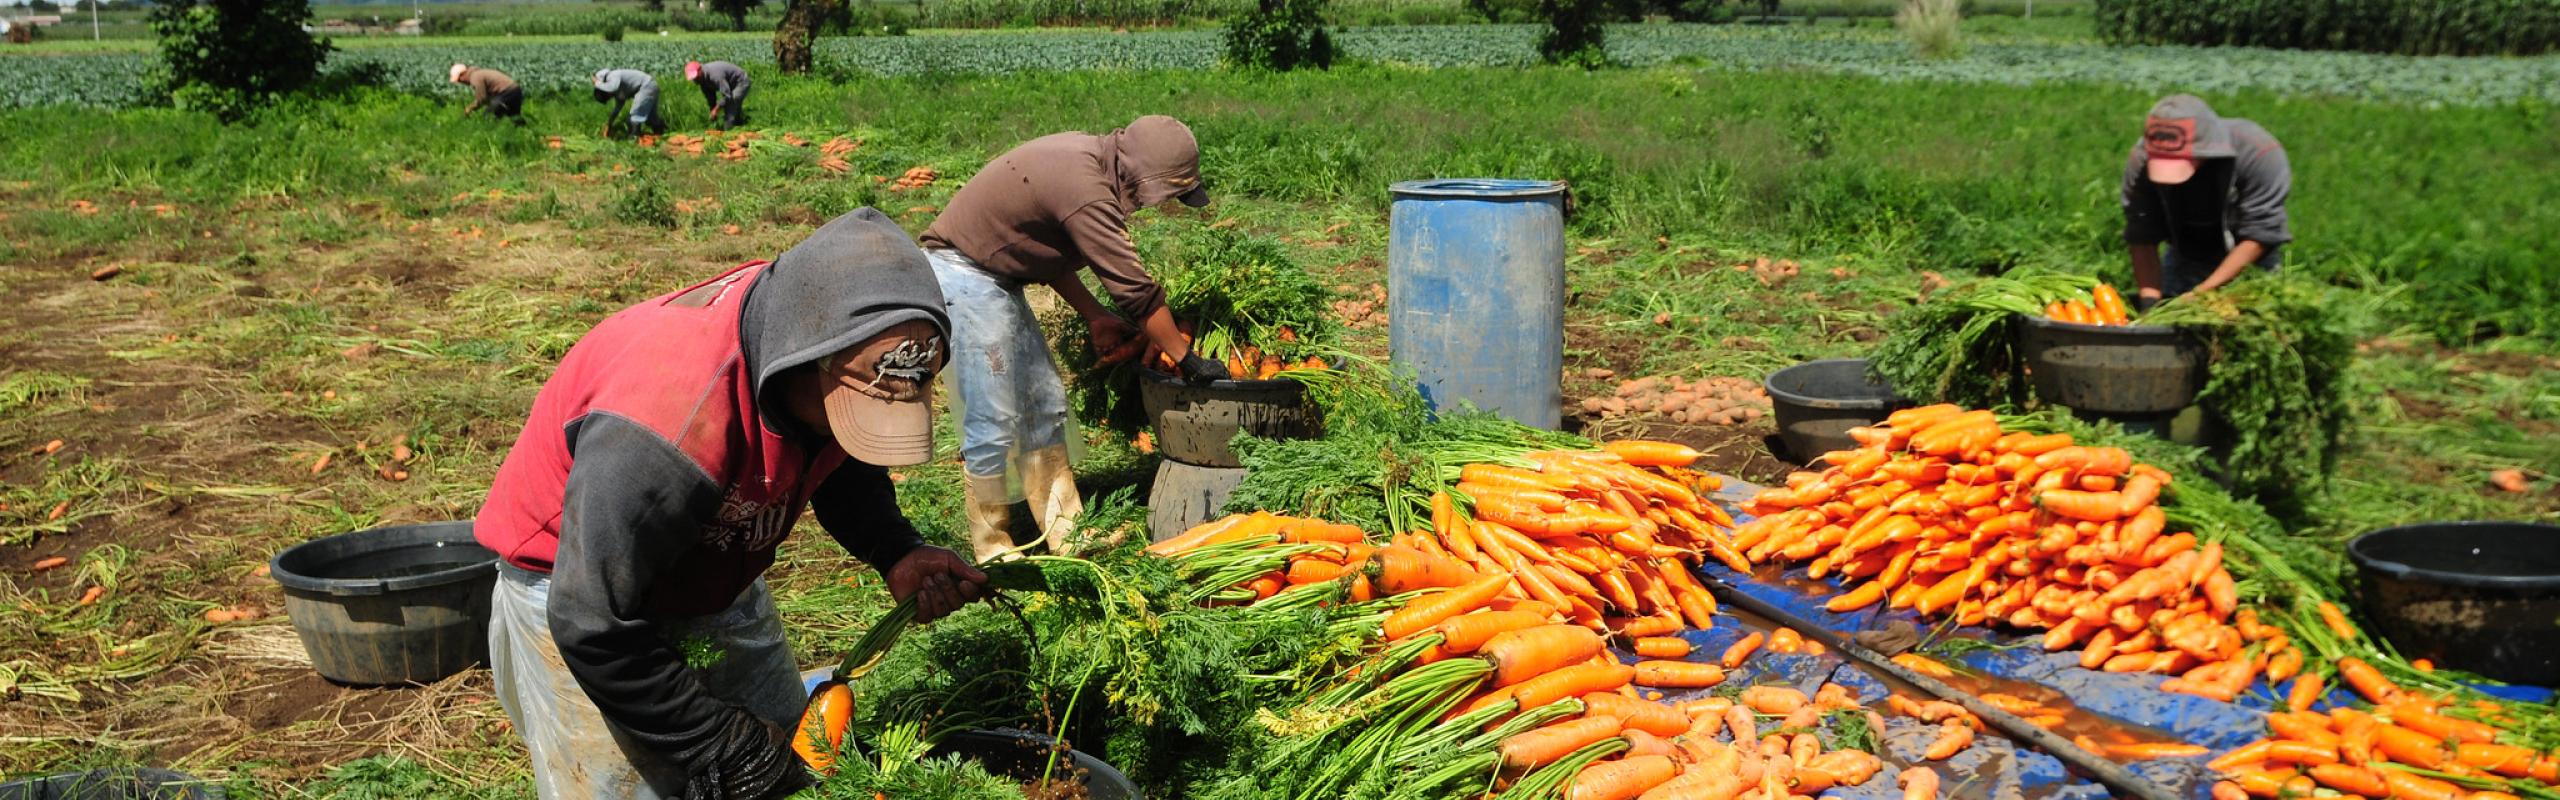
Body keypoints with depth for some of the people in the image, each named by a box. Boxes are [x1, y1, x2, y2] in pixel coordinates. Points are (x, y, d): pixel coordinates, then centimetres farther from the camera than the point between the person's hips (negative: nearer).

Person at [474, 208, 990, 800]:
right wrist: (722, 743, -24)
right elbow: (595, 626, -32)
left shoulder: (859, 368, -20)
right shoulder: (672, 420, -42)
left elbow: (840, 461, 4)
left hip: (713, 576, 7)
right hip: (576, 582, -6)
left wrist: (896, 551, -17)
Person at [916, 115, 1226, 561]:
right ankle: (992, 552, 5)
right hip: (964, 276, -11)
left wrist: (1096, 319, 8)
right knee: (994, 421, -7)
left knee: (1045, 406, 11)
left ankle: (1065, 533, 17)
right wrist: (1188, 360, -12)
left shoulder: (1086, 160, 4)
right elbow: (1135, 289, -22)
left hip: (996, 280, 11)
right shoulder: (1086, 190, -26)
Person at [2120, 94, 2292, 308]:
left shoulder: (2259, 152, -28)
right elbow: (2142, 241, -19)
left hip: (2251, 263, -2)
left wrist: (2202, 293, -30)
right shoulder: (2141, 160, -22)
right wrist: (2149, 300, -32)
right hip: (2187, 259, 2)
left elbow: (2260, 236, -25)